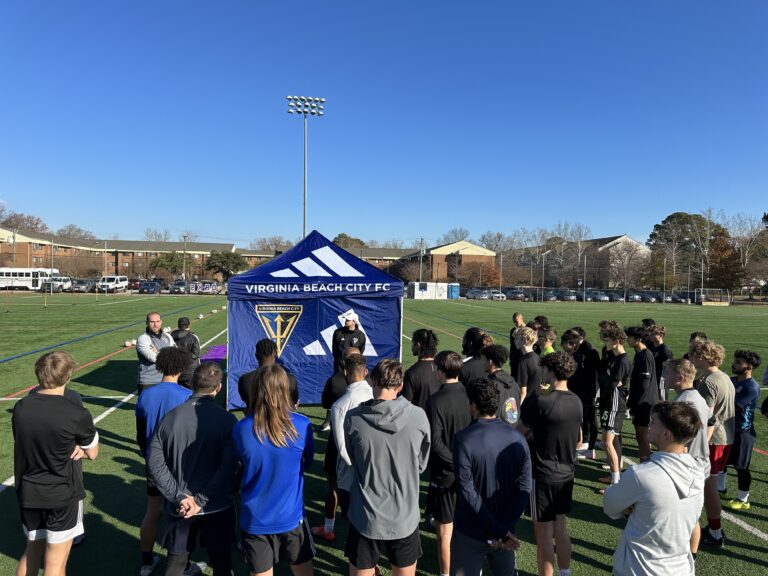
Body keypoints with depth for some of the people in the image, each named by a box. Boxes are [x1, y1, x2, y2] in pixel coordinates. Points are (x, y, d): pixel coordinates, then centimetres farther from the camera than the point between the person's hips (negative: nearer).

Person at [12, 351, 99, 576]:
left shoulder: (20, 408, -6)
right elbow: (93, 453, -5)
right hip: (63, 496, -5)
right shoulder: (77, 414, -20)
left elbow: (28, 445, 9)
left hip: (28, 493, 5)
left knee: (32, 552, 25)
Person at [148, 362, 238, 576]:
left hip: (179, 508, 2)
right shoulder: (227, 420, -16)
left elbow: (156, 464, -7)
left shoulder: (170, 417, -6)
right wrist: (201, 501, -14)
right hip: (217, 507, -2)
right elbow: (228, 468, -21)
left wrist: (180, 496, -9)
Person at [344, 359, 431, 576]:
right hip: (405, 519, 1)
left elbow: (353, 462, 1)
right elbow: (421, 465, 0)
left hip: (365, 519, -1)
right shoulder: (418, 416, -14)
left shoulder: (353, 418, -15)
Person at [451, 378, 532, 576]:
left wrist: (500, 531, -14)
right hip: (505, 528, 4)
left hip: (470, 534, -4)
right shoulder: (517, 438, -6)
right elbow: (524, 488, -8)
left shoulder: (463, 439, -18)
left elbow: (467, 492, -19)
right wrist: (506, 529, -9)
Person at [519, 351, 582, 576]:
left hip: (543, 475, -7)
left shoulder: (539, 401, -22)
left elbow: (520, 433, -12)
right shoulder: (576, 402, -1)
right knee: (560, 528, 21)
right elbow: (577, 440, 10)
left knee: (543, 534, 6)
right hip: (566, 474, 7)